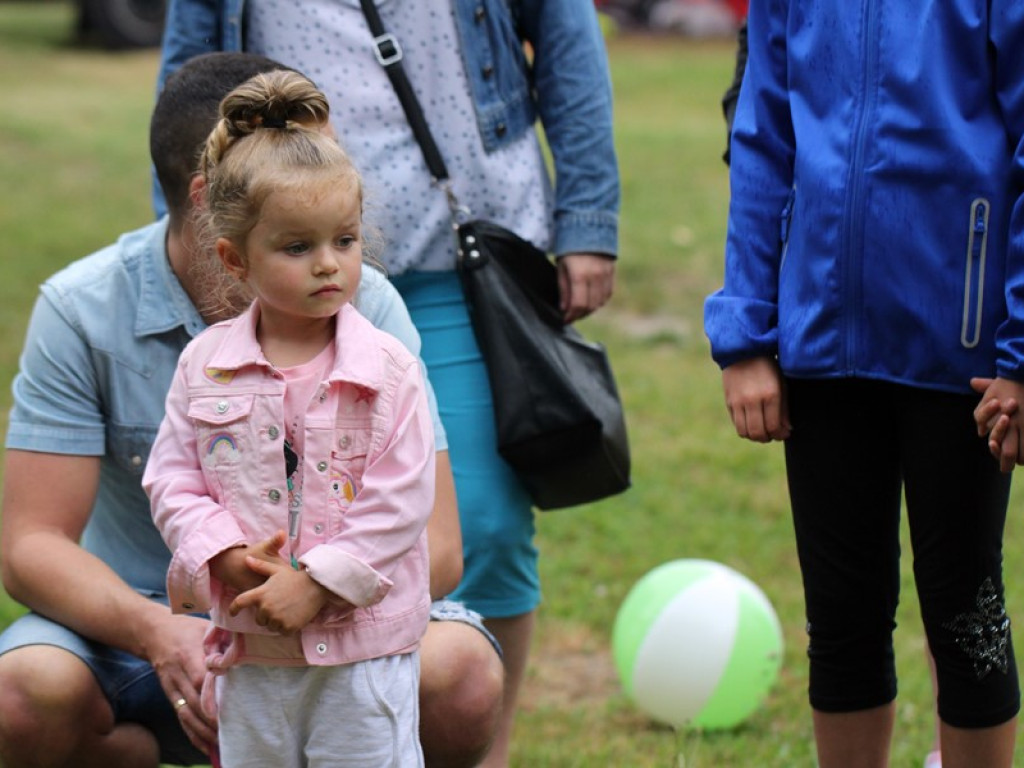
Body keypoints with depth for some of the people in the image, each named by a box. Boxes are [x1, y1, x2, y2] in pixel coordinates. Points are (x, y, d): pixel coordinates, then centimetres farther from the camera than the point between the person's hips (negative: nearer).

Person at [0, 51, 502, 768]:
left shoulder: (366, 307, -9)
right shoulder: (81, 311, -11)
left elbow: (432, 544, -13)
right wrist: (154, 631, -36)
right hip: (139, 620, 0)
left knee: (460, 676, -30)